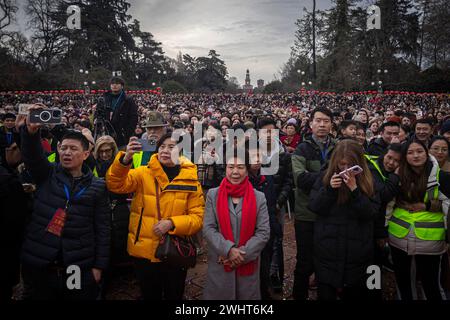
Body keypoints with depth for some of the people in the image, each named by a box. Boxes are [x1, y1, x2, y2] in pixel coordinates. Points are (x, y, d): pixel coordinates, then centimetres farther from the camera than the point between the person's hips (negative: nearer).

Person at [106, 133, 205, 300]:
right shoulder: (143, 173, -2)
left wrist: (172, 223, -20)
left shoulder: (190, 180, -4)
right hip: (144, 251, 1)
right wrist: (125, 159, -33)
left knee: (174, 296, 17)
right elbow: (116, 184, -18)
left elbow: (197, 217, -5)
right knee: (149, 296, 20)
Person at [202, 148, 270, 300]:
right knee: (219, 294, 11)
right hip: (219, 264, 0)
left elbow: (264, 232, -5)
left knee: (247, 295, 12)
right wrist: (229, 250, -17)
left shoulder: (259, 197, 0)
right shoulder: (213, 195, 1)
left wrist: (242, 254, -13)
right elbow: (208, 228, -5)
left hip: (248, 264, 0)